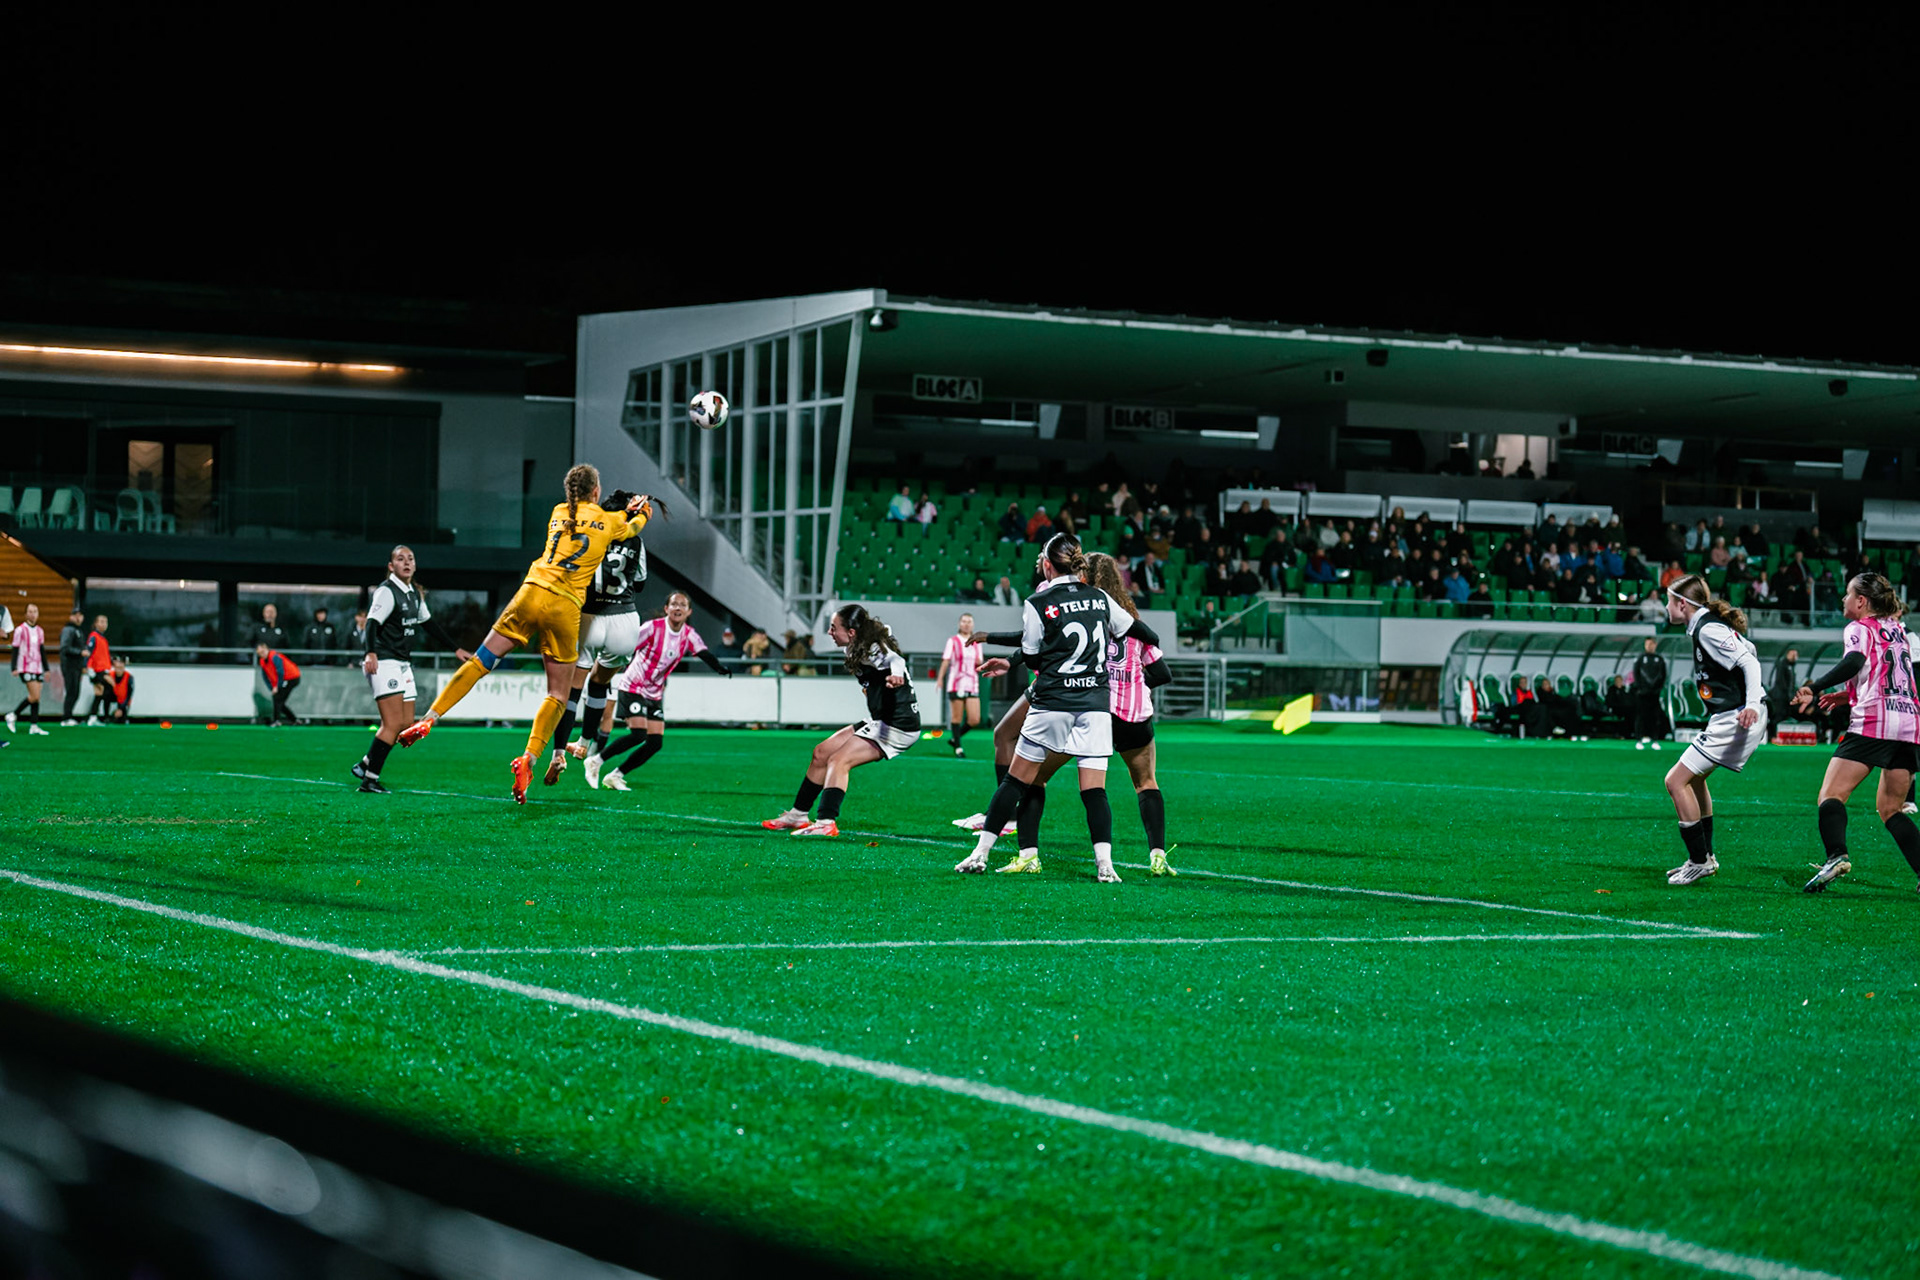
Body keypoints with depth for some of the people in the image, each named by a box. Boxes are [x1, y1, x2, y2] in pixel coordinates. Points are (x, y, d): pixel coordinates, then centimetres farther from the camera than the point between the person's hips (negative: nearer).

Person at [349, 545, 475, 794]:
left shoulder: (415, 594, 16)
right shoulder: (387, 592, -11)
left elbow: (429, 624, 28)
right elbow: (372, 623, -24)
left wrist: (456, 648, 29)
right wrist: (370, 653, -40)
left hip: (403, 663, 9)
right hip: (383, 662, -9)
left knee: (406, 724, 6)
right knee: (394, 723, -16)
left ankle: (364, 765, 17)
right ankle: (369, 780, -13)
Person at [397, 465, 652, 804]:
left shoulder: (558, 513, 17)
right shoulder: (608, 521, 9)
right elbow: (631, 530, 31)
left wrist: (626, 511, 43)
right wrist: (642, 513, 53)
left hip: (532, 594, 3)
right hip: (566, 609, -3)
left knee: (479, 662, 8)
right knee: (558, 695, 3)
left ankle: (428, 719, -2)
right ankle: (528, 759, -15)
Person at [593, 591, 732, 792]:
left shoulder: (689, 636, -1)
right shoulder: (653, 627, -14)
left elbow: (704, 653, -16)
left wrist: (720, 667, -36)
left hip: (655, 694, 6)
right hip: (633, 687, -6)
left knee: (656, 743, -4)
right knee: (639, 735, -20)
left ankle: (616, 776, 7)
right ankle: (595, 762, -4)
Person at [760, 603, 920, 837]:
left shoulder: (874, 650, -19)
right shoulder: (858, 650, 9)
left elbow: (895, 659, -41)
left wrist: (896, 675, -65)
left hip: (898, 727, -10)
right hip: (880, 722, 10)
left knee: (839, 760, -21)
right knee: (822, 753, 12)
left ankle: (827, 823, -30)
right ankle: (799, 815, 21)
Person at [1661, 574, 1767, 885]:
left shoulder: (1707, 630, -17)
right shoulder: (1704, 626, 13)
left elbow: (1750, 662, -24)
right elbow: (1746, 648, 25)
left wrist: (1752, 705, -36)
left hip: (1734, 720, -11)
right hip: (1727, 718, 11)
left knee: (1676, 780, -10)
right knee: (1694, 777, 26)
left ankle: (1700, 861, -6)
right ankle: (1706, 857, 31)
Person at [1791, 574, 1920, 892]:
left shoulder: (1859, 628, 3)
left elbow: (1854, 662, -17)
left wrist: (1814, 687, -22)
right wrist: (1849, 695, 29)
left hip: (1873, 722, -7)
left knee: (1831, 795, -9)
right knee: (1890, 809, 15)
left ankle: (1836, 855, -34)